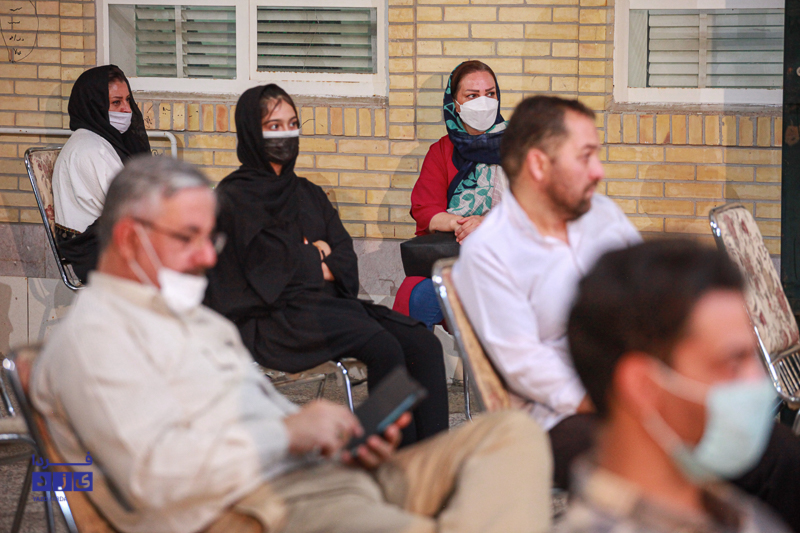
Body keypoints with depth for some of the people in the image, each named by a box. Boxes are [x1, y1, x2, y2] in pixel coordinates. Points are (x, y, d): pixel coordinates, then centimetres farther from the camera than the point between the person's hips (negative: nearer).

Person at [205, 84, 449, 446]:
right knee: (383, 347, -31)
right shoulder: (233, 197, 1)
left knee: (424, 345, -19)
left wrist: (306, 262, -6)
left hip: (328, 302, 7)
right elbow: (267, 270, -7)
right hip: (272, 318, -7)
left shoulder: (308, 193, 23)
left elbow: (345, 258, 14)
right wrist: (316, 257, 5)